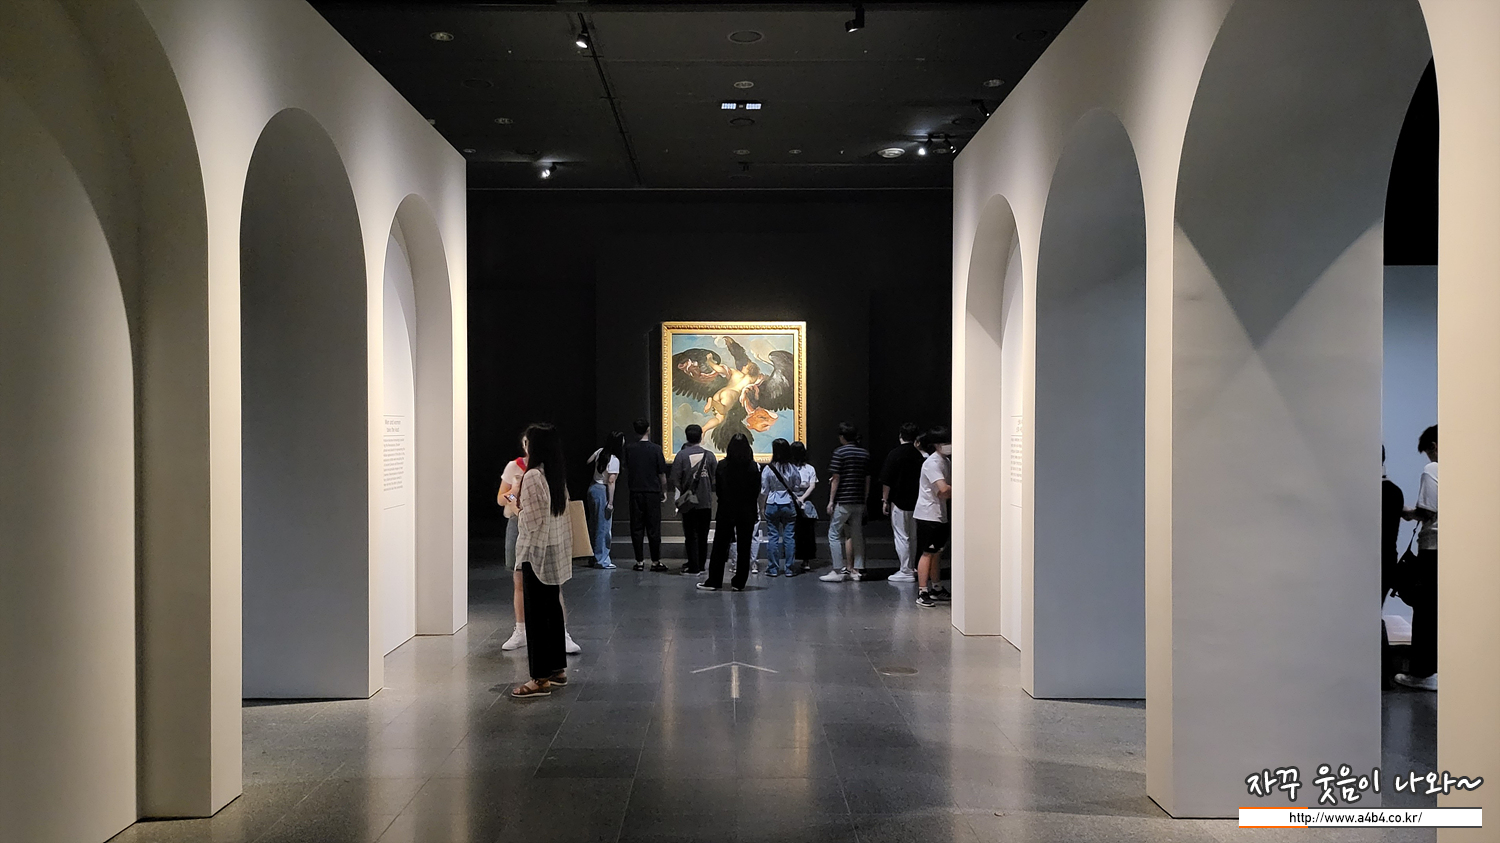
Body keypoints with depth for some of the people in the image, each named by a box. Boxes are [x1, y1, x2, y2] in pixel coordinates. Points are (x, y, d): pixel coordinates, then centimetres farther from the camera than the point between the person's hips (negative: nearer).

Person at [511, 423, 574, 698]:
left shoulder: (533, 477, -18)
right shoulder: (558, 474, 8)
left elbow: (532, 519, -20)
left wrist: (519, 505, -5)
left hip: (537, 551, -9)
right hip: (556, 549, 9)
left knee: (536, 613, -5)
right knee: (553, 608, 16)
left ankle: (540, 678, -4)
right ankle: (557, 668, 24)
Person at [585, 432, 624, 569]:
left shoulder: (600, 452, 2)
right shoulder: (614, 460, -18)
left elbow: (588, 462, 19)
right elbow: (611, 482, -20)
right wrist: (610, 503, -18)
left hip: (593, 488, 8)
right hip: (602, 492, -8)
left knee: (594, 524, 15)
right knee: (604, 526, -2)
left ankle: (595, 556, 23)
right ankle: (602, 560, 1)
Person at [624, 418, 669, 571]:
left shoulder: (629, 449, 1)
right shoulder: (655, 449, -7)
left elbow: (626, 472, 11)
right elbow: (662, 473, -4)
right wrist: (664, 491, 7)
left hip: (635, 492, 2)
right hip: (653, 492, -2)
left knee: (637, 528, 6)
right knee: (654, 529, 3)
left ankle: (640, 561, 7)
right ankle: (655, 562, 5)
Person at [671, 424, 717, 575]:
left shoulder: (682, 455, -8)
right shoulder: (709, 455, -2)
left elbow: (675, 479, -8)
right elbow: (716, 478, 2)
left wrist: (681, 492, 8)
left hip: (689, 502, -2)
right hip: (706, 502, 2)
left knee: (691, 535, 2)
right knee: (703, 535, 13)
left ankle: (693, 567, 1)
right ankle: (701, 564, 20)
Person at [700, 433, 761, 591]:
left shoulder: (722, 466, -6)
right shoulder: (753, 467, -6)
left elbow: (717, 489, 1)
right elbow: (756, 491, -1)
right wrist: (753, 511, 10)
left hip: (726, 511, 0)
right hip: (747, 512, 0)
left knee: (720, 547, 6)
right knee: (744, 548, 6)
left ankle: (714, 581, 7)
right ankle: (739, 583, 7)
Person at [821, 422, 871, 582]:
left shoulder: (839, 453, -8)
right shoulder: (865, 454, 9)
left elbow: (836, 479, -10)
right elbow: (867, 479, 11)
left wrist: (831, 501, -5)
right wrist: (865, 500, 17)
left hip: (843, 501, -6)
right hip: (859, 501, 6)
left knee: (834, 534, 1)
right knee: (857, 535, 11)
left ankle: (838, 571, -4)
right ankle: (857, 570, 11)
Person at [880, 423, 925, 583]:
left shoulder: (894, 454, -12)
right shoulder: (919, 455, 4)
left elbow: (886, 480, -13)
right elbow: (922, 479, 12)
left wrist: (885, 500, -6)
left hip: (899, 502, -6)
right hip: (915, 502, 6)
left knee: (901, 537, -3)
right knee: (913, 536, 16)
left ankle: (906, 571, -4)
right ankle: (912, 568, 23)